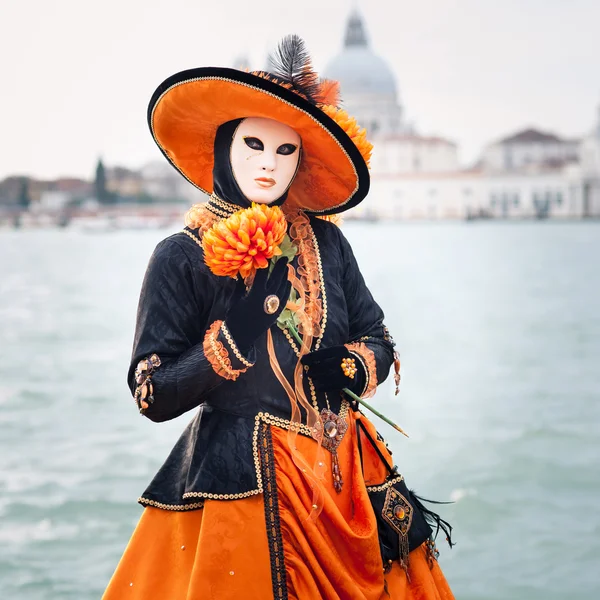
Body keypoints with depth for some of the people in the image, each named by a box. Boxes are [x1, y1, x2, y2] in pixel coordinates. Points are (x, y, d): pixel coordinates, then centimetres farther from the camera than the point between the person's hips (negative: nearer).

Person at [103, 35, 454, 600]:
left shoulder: (325, 242, 6)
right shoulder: (182, 256, -5)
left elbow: (379, 342, 11)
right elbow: (153, 396, -9)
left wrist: (346, 367, -11)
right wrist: (237, 331, -19)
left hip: (343, 473, 4)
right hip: (243, 485, -4)